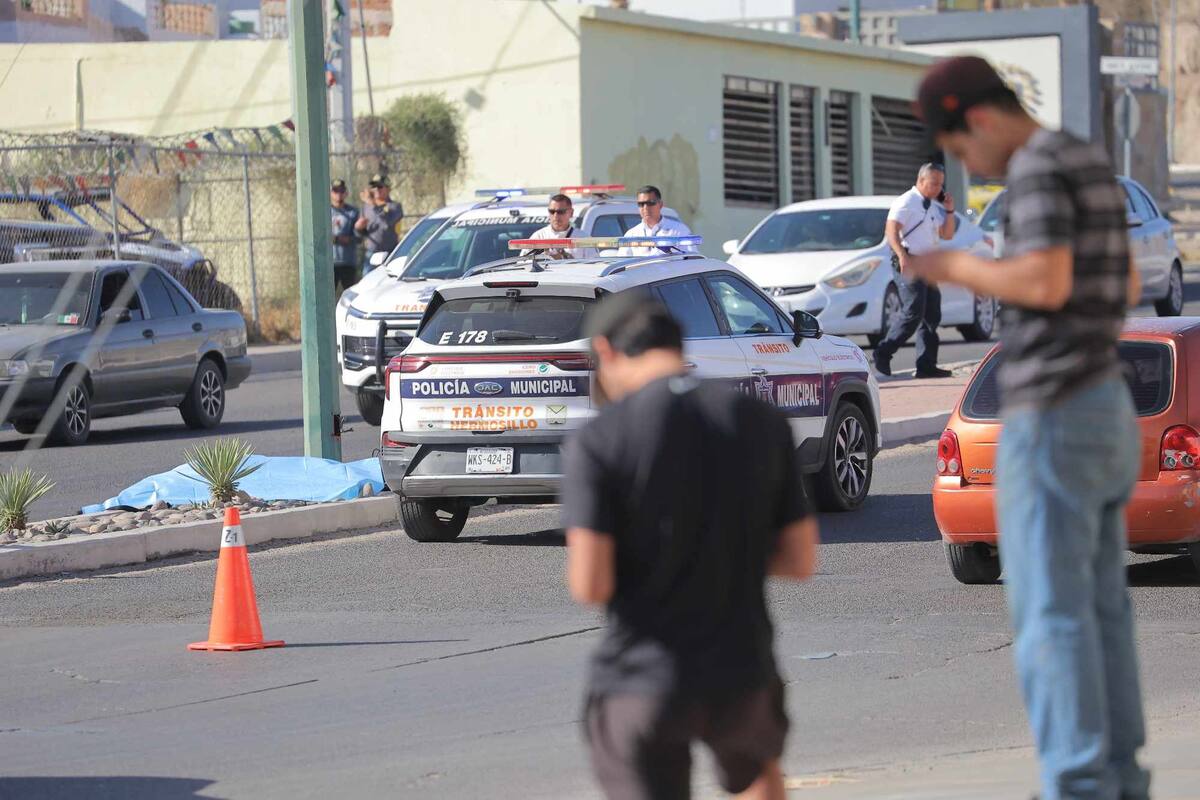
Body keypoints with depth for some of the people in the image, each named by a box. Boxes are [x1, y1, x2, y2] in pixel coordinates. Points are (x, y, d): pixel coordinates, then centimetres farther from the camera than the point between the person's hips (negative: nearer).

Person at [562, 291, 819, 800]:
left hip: (641, 684, -4)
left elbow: (590, 584, -16)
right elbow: (800, 560, 2)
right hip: (741, 676, 4)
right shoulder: (764, 425, -1)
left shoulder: (596, 442, -12)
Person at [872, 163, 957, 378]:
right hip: (909, 263, -9)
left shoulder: (934, 206, 19)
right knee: (913, 312, -16)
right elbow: (891, 230, -18)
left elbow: (947, 234, 21)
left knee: (931, 316, 6)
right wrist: (902, 255, -31)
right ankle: (883, 354, -10)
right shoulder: (906, 202, -7)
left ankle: (926, 365, 9)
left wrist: (949, 211, 7)